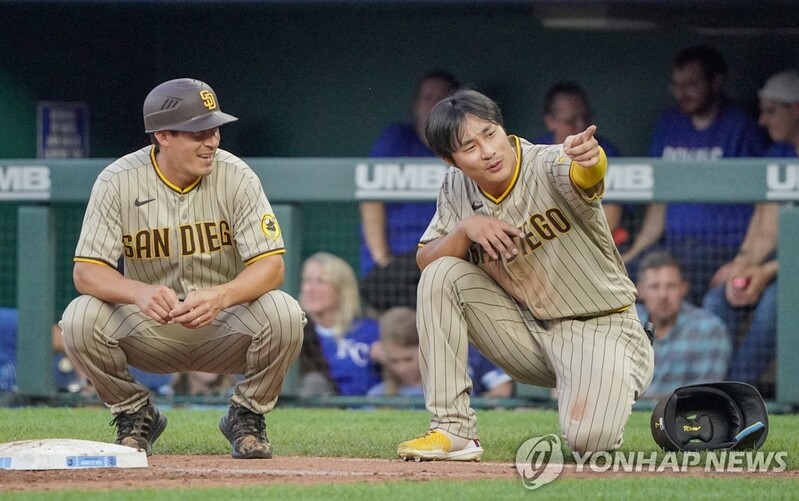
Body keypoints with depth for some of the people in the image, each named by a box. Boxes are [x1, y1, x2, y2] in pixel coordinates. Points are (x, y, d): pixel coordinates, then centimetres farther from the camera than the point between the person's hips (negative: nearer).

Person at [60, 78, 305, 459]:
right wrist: (140, 292, -39)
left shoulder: (235, 176, -12)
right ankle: (135, 416, 1)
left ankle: (246, 418, -2)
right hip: (150, 329, 0)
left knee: (283, 313, -30)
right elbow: (86, 271, -17)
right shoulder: (118, 181, -12)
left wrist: (220, 297, -39)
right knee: (81, 319, -28)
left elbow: (271, 266, -17)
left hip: (224, 326, 0)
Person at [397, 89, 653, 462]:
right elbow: (425, 260, -1)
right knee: (443, 276, -14)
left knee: (588, 438, -29)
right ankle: (452, 431, -10)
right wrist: (465, 229, -21)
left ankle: (609, 392, 12)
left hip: (601, 329, -6)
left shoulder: (549, 166, -23)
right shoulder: (457, 188, -3)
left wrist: (590, 159, -72)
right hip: (528, 330, 6)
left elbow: (585, 176, -47)